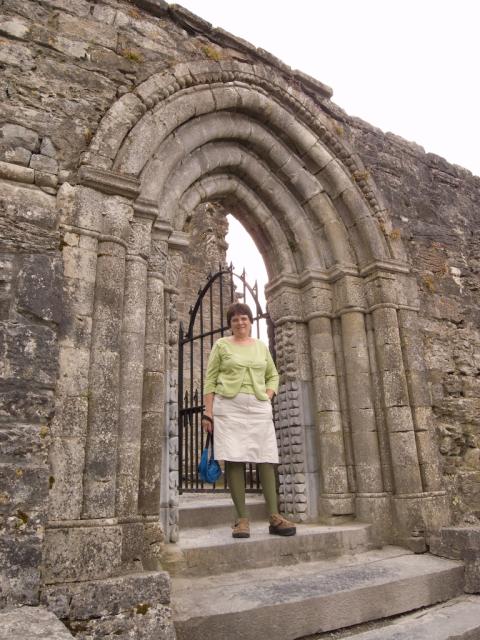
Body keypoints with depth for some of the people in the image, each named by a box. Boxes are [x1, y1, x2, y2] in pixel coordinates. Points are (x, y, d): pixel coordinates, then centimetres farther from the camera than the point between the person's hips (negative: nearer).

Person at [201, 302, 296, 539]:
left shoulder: (261, 346, 17)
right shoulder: (221, 345, 8)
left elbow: (273, 375, 24)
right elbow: (210, 380, 4)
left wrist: (268, 395, 4)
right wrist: (207, 413, -4)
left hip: (259, 408, 3)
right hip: (229, 406, -2)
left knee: (266, 459, -3)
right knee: (234, 459, -6)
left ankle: (274, 517, 1)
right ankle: (242, 519, 1)